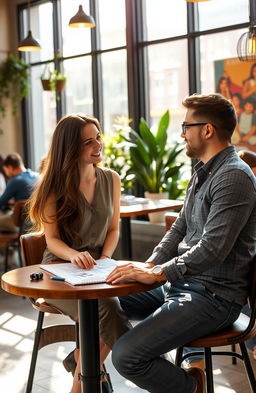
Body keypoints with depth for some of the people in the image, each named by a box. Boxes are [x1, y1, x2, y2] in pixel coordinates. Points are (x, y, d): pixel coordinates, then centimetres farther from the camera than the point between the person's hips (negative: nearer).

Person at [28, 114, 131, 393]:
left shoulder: (110, 179, 6)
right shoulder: (54, 186, -5)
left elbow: (113, 229, 12)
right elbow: (52, 239, -5)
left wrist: (104, 258, -8)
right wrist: (74, 255, -27)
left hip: (97, 270, 4)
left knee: (112, 306, -28)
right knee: (105, 312, -31)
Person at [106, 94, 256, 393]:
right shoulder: (203, 173, 16)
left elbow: (212, 249, -27)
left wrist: (157, 273, -26)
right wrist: (150, 264, 0)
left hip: (213, 296, -10)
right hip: (182, 283, 10)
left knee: (126, 355, -22)